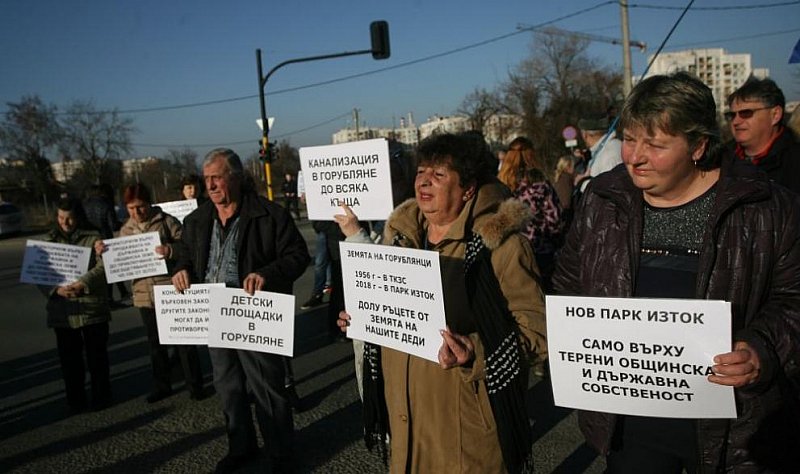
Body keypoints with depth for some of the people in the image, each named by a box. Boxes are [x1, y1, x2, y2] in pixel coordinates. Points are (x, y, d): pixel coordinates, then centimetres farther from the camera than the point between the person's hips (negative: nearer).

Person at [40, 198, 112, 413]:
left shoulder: (93, 238, 0)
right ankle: (75, 401, 23)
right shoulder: (50, 240, 9)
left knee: (97, 355, 6)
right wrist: (56, 289, -18)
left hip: (91, 308, -3)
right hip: (62, 311, 3)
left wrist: (83, 284, -28)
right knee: (69, 358, 10)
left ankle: (101, 397, 21)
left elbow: (103, 267, -12)